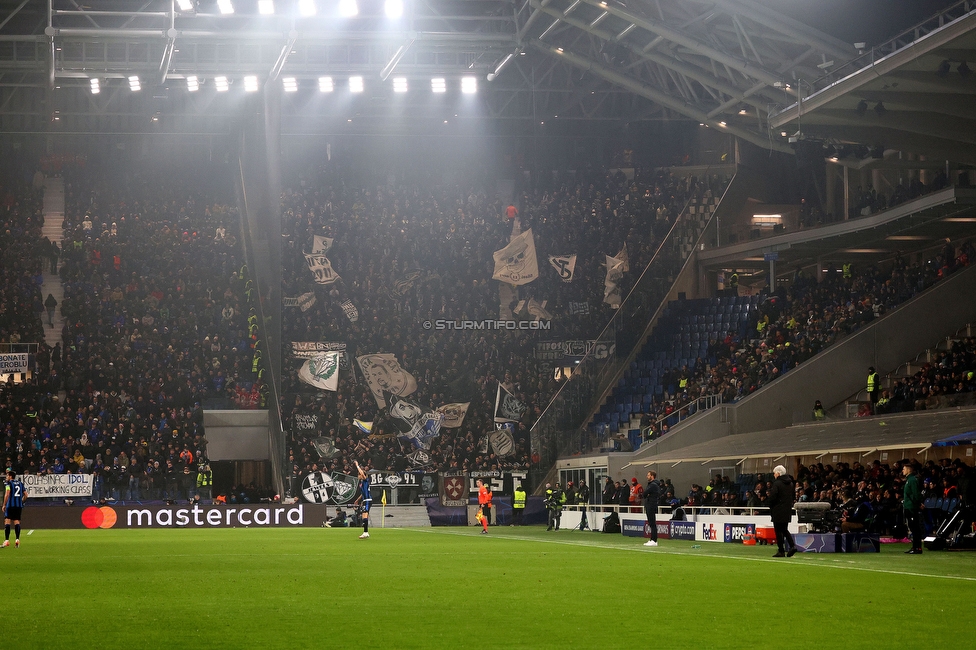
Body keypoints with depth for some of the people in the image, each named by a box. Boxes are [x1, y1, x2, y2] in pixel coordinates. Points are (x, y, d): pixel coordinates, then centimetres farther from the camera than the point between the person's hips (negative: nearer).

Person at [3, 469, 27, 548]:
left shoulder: (8, 483, -2)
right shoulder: (20, 483, 15)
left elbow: (7, 494, -11)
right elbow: (25, 495, 13)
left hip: (10, 505, -5)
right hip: (19, 505, 5)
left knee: (7, 521, -5)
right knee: (17, 521, 7)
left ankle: (6, 540, -13)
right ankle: (17, 539, -2)